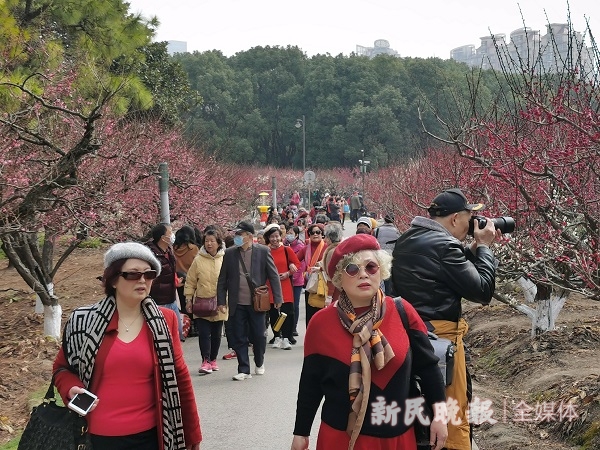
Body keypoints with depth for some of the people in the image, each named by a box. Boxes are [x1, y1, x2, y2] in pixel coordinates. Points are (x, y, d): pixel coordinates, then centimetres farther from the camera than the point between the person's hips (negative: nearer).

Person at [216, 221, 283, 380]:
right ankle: (244, 370, 13)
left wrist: (277, 298, -3)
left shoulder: (263, 251, -2)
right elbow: (222, 279, 8)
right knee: (239, 338, 4)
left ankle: (259, 363, 31)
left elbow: (273, 276, 0)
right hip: (237, 304, 2)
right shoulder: (230, 253, 4)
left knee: (258, 336, 7)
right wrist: (221, 300, 3)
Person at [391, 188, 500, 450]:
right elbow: (482, 291, -13)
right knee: (454, 415, 2)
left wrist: (474, 249, 11)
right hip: (439, 336, -9)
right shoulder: (444, 244, -18)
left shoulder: (406, 240, 9)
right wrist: (483, 247, -4)